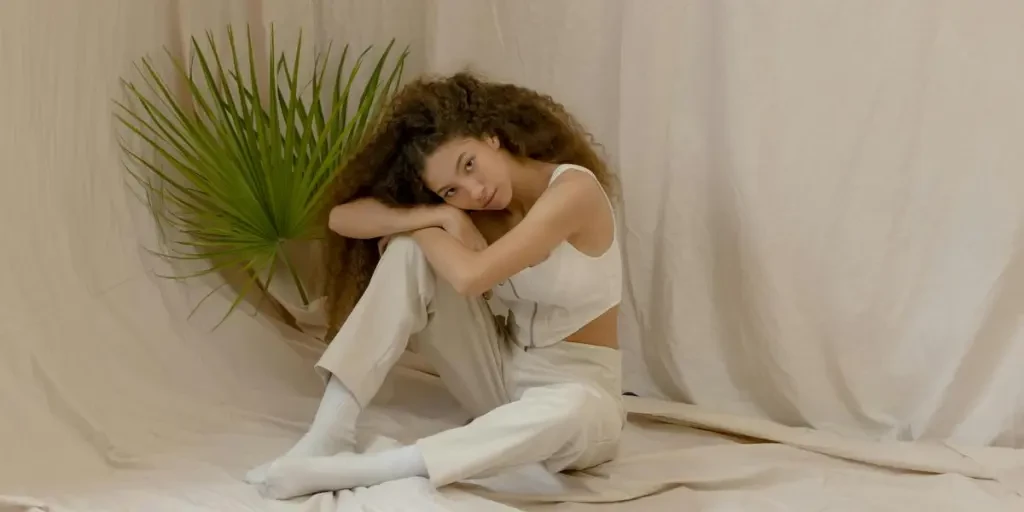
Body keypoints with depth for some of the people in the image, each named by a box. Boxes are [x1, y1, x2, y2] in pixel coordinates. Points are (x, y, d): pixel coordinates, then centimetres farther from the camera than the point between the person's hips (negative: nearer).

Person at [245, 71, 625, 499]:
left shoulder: (573, 189, -20)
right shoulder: (475, 206, -2)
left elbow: (469, 277, -31)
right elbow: (343, 217, -10)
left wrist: (419, 226, -13)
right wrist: (438, 215, -23)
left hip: (580, 392, -5)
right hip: (502, 377, 5)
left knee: (570, 411, -44)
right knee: (408, 251, -15)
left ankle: (346, 471, -39)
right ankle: (329, 434, -23)